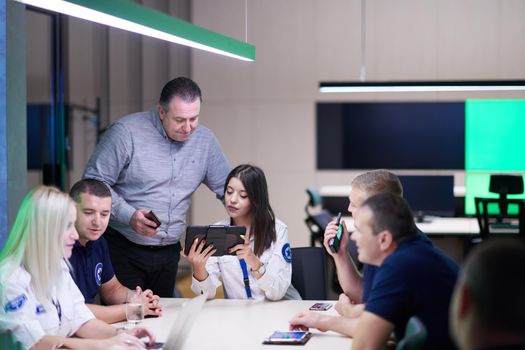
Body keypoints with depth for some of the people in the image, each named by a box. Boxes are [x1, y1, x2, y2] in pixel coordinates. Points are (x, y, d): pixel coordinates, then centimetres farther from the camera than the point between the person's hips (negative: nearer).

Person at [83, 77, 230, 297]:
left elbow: (227, 188, 14)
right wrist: (129, 215, -22)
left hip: (168, 252, 5)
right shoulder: (127, 132, -12)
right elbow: (94, 181, -11)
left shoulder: (205, 140, 5)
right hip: (123, 248, -5)